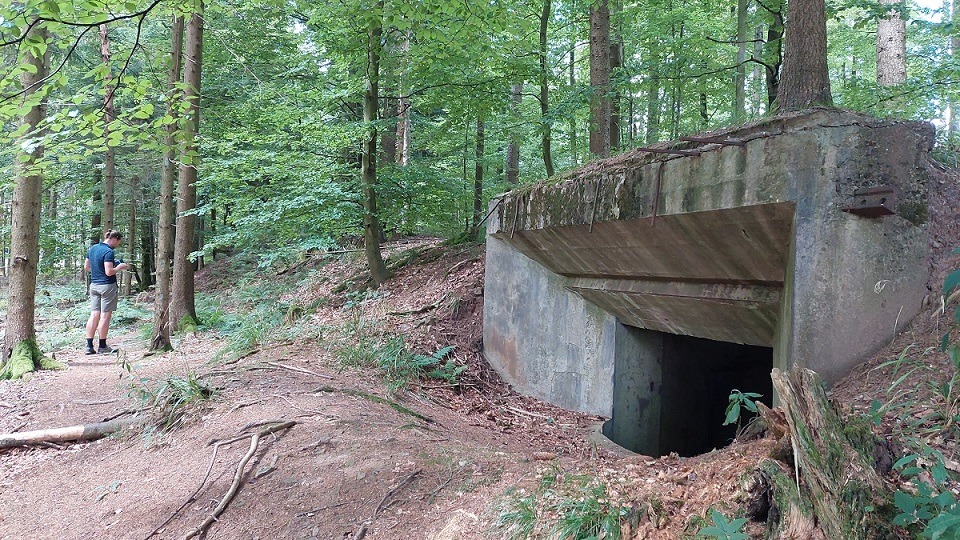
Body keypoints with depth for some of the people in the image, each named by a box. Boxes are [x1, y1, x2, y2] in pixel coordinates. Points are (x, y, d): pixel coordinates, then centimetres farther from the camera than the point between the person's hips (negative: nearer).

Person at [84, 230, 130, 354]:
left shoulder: (92, 249, 11)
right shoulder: (108, 252, -16)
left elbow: (86, 267, 18)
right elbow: (109, 272, -21)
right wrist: (119, 267, -5)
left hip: (94, 285, 8)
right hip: (107, 285, -8)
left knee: (94, 315, 8)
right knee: (105, 316, 0)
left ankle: (89, 346, 7)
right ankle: (102, 346, 6)